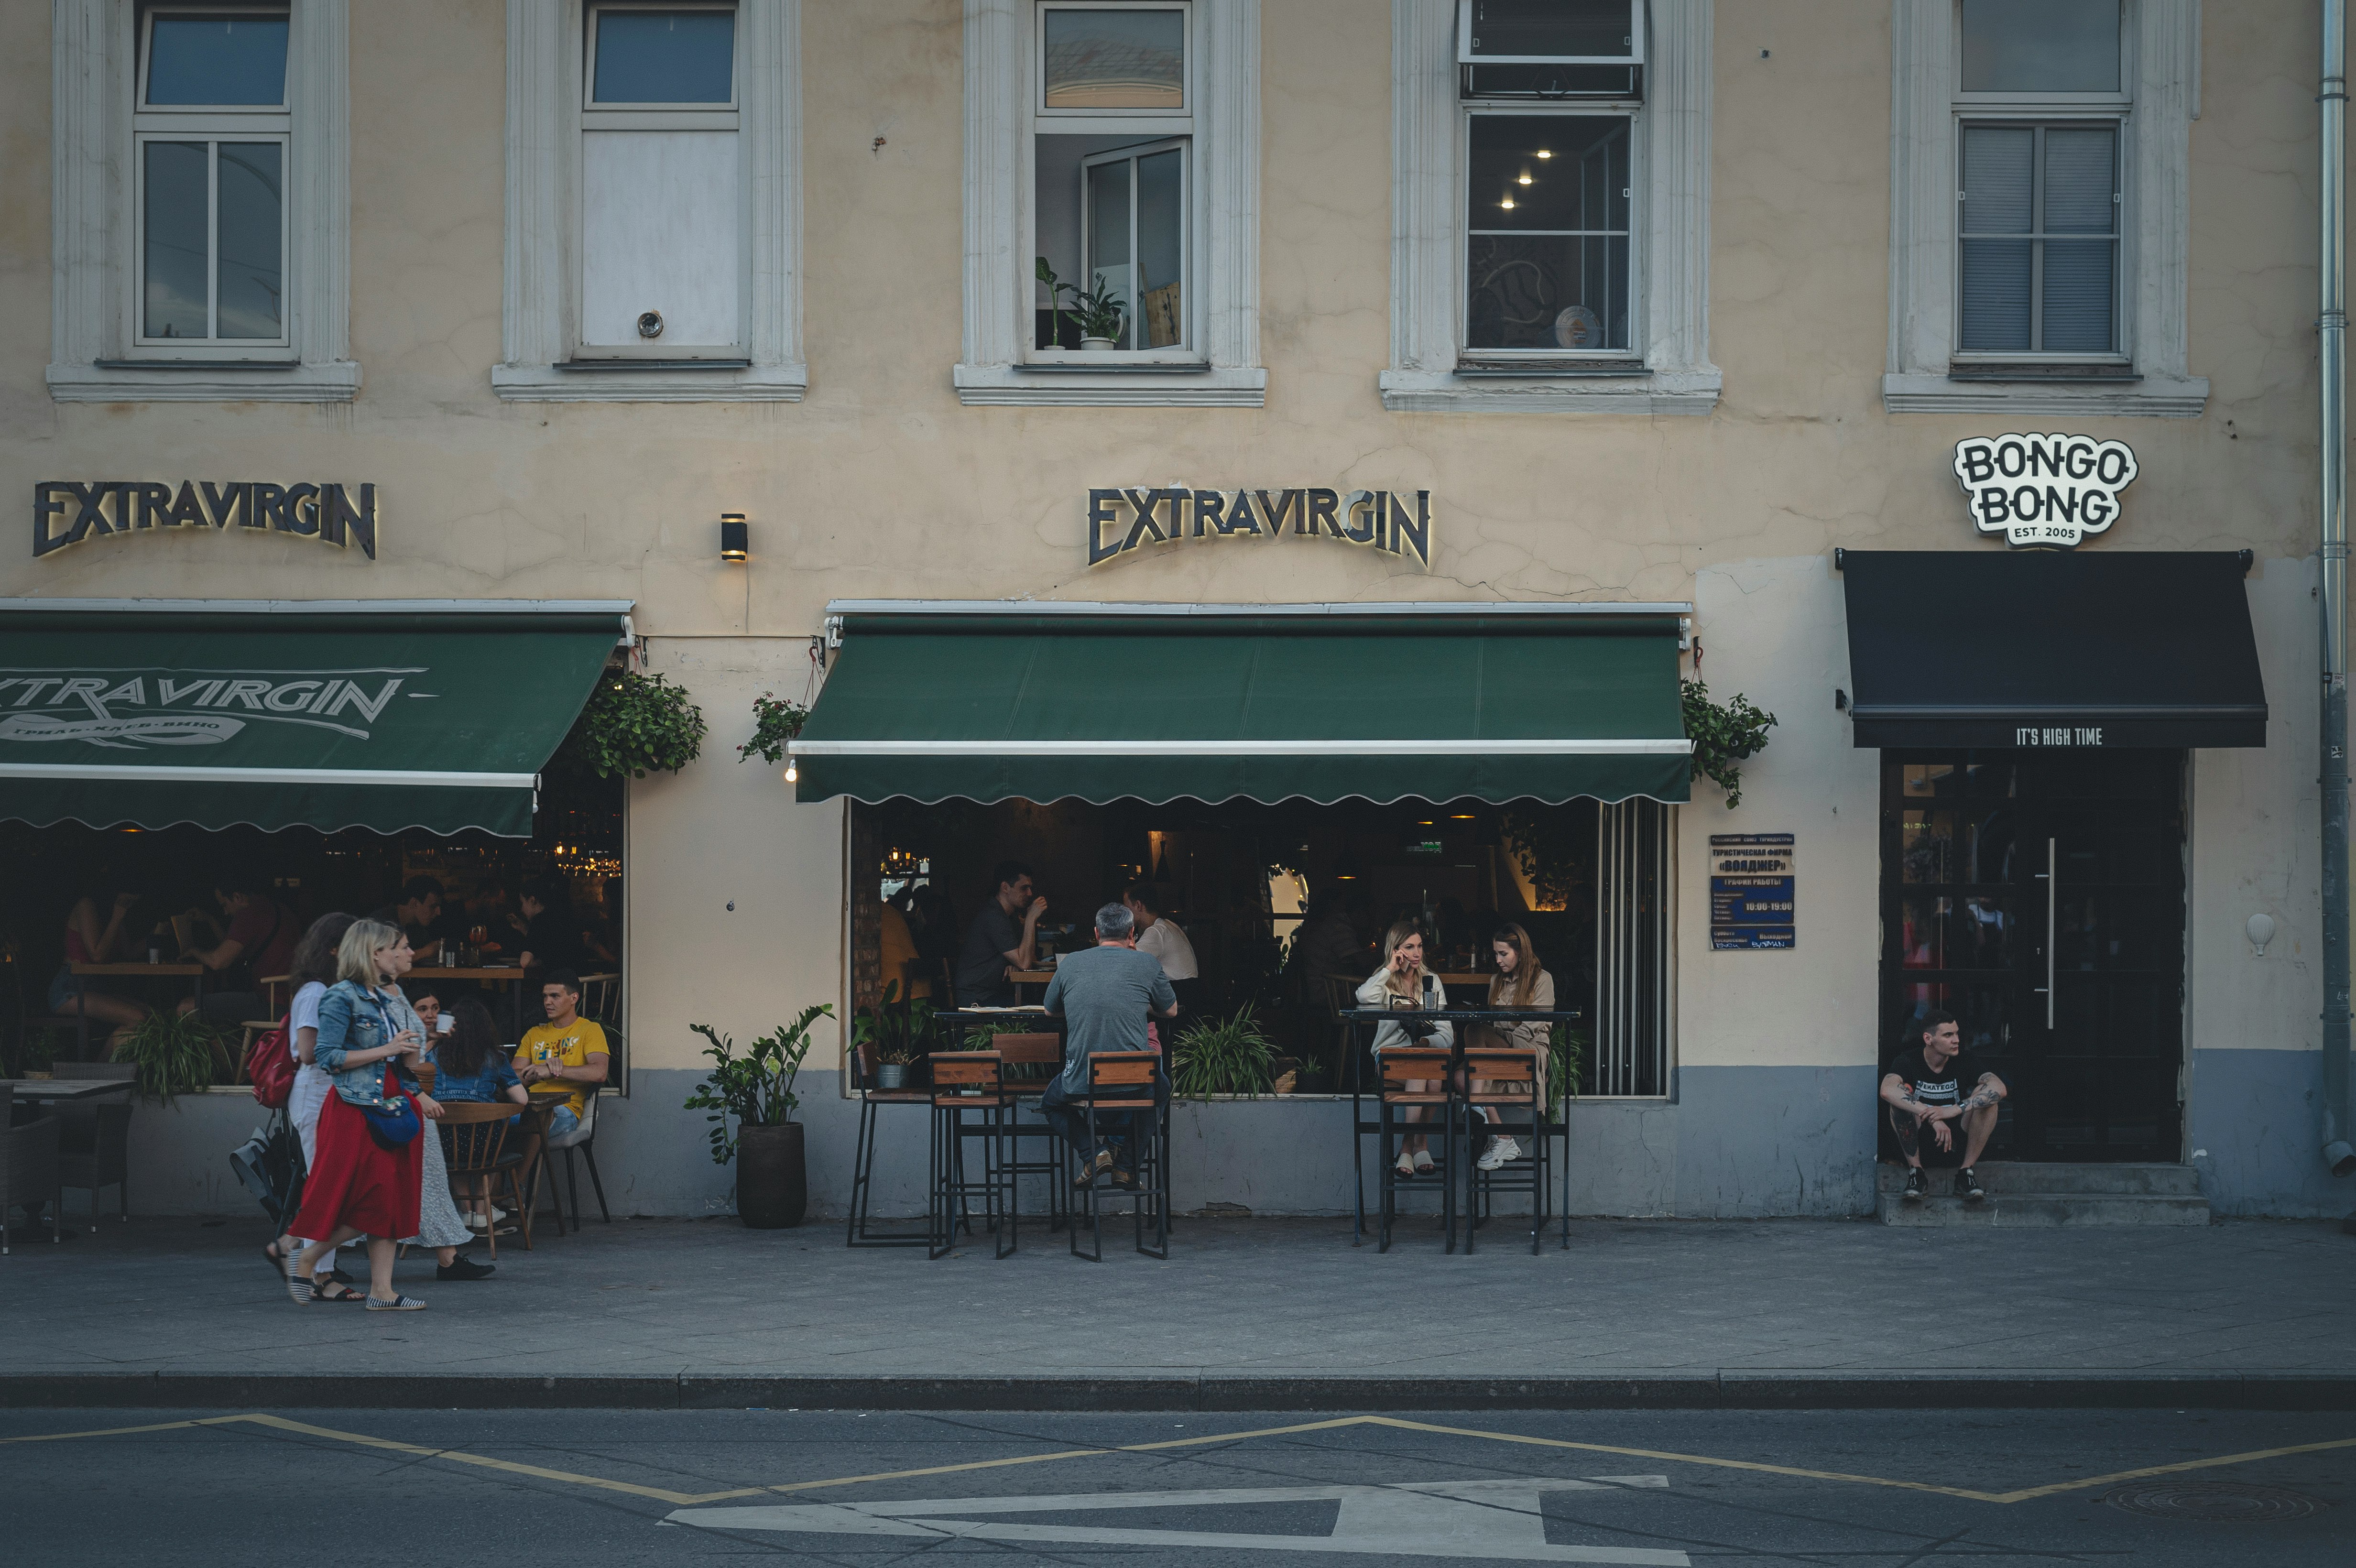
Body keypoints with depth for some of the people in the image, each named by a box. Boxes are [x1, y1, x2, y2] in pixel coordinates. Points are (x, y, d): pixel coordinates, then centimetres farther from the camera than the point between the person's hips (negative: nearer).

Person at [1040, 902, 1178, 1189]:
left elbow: (1052, 1010, 23)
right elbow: (1171, 1011, 17)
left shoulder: (1070, 964, 6)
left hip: (1080, 1084, 0)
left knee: (1051, 1103, 34)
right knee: (1161, 1088, 35)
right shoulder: (1147, 964, 2)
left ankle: (1091, 1152, 6)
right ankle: (1125, 1163, 17)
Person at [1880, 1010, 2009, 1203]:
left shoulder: (1965, 1061, -5)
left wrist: (1956, 1109, -37)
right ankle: (1916, 1172, -20)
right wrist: (1932, 1118, -41)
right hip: (1918, 1142, -1)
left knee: (1985, 1095, -21)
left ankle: (1966, 1174, -18)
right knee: (1901, 1096, -27)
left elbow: (2000, 1089, -23)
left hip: (1957, 1139, 1)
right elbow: (1887, 1090, -32)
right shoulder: (1908, 1061, -9)